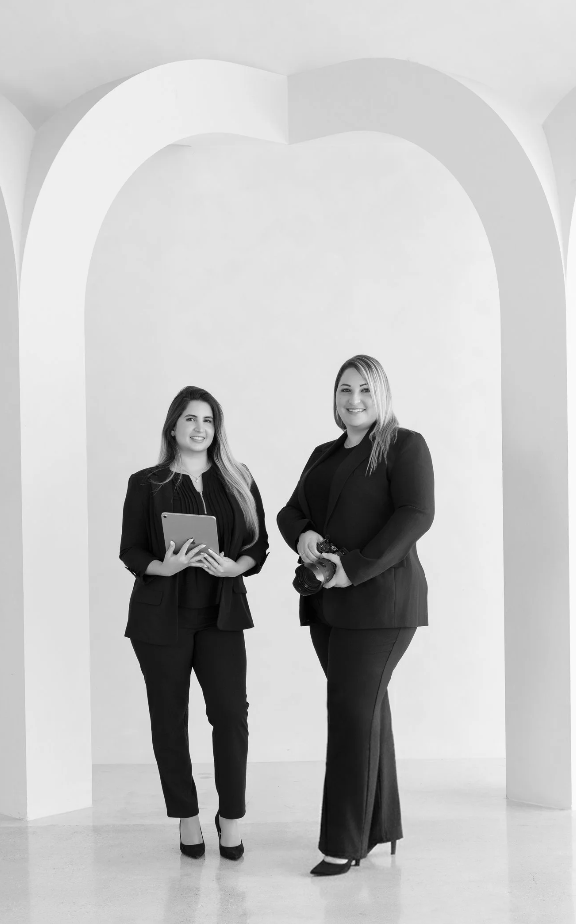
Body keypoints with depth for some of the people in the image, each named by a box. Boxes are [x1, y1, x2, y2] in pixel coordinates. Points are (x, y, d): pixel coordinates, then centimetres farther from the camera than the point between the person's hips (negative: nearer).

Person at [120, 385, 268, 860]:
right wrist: (164, 567, -18)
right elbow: (130, 552, 1)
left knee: (231, 712, -8)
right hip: (161, 615, -1)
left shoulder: (238, 481, 8)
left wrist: (234, 567, -12)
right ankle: (187, 817, 22)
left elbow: (259, 545, 8)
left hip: (221, 613, 1)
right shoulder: (146, 484, 2)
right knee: (170, 718, 5)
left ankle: (231, 816, 9)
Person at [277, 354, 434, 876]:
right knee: (366, 707, 12)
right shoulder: (324, 455, 18)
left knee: (353, 711, -7)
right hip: (328, 605, 7)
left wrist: (356, 567, -20)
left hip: (379, 601, -6)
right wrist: (302, 535, -9)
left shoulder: (405, 446, -3)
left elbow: (417, 514, -14)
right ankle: (379, 828, 22)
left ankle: (345, 844, 1)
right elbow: (290, 511, 16)